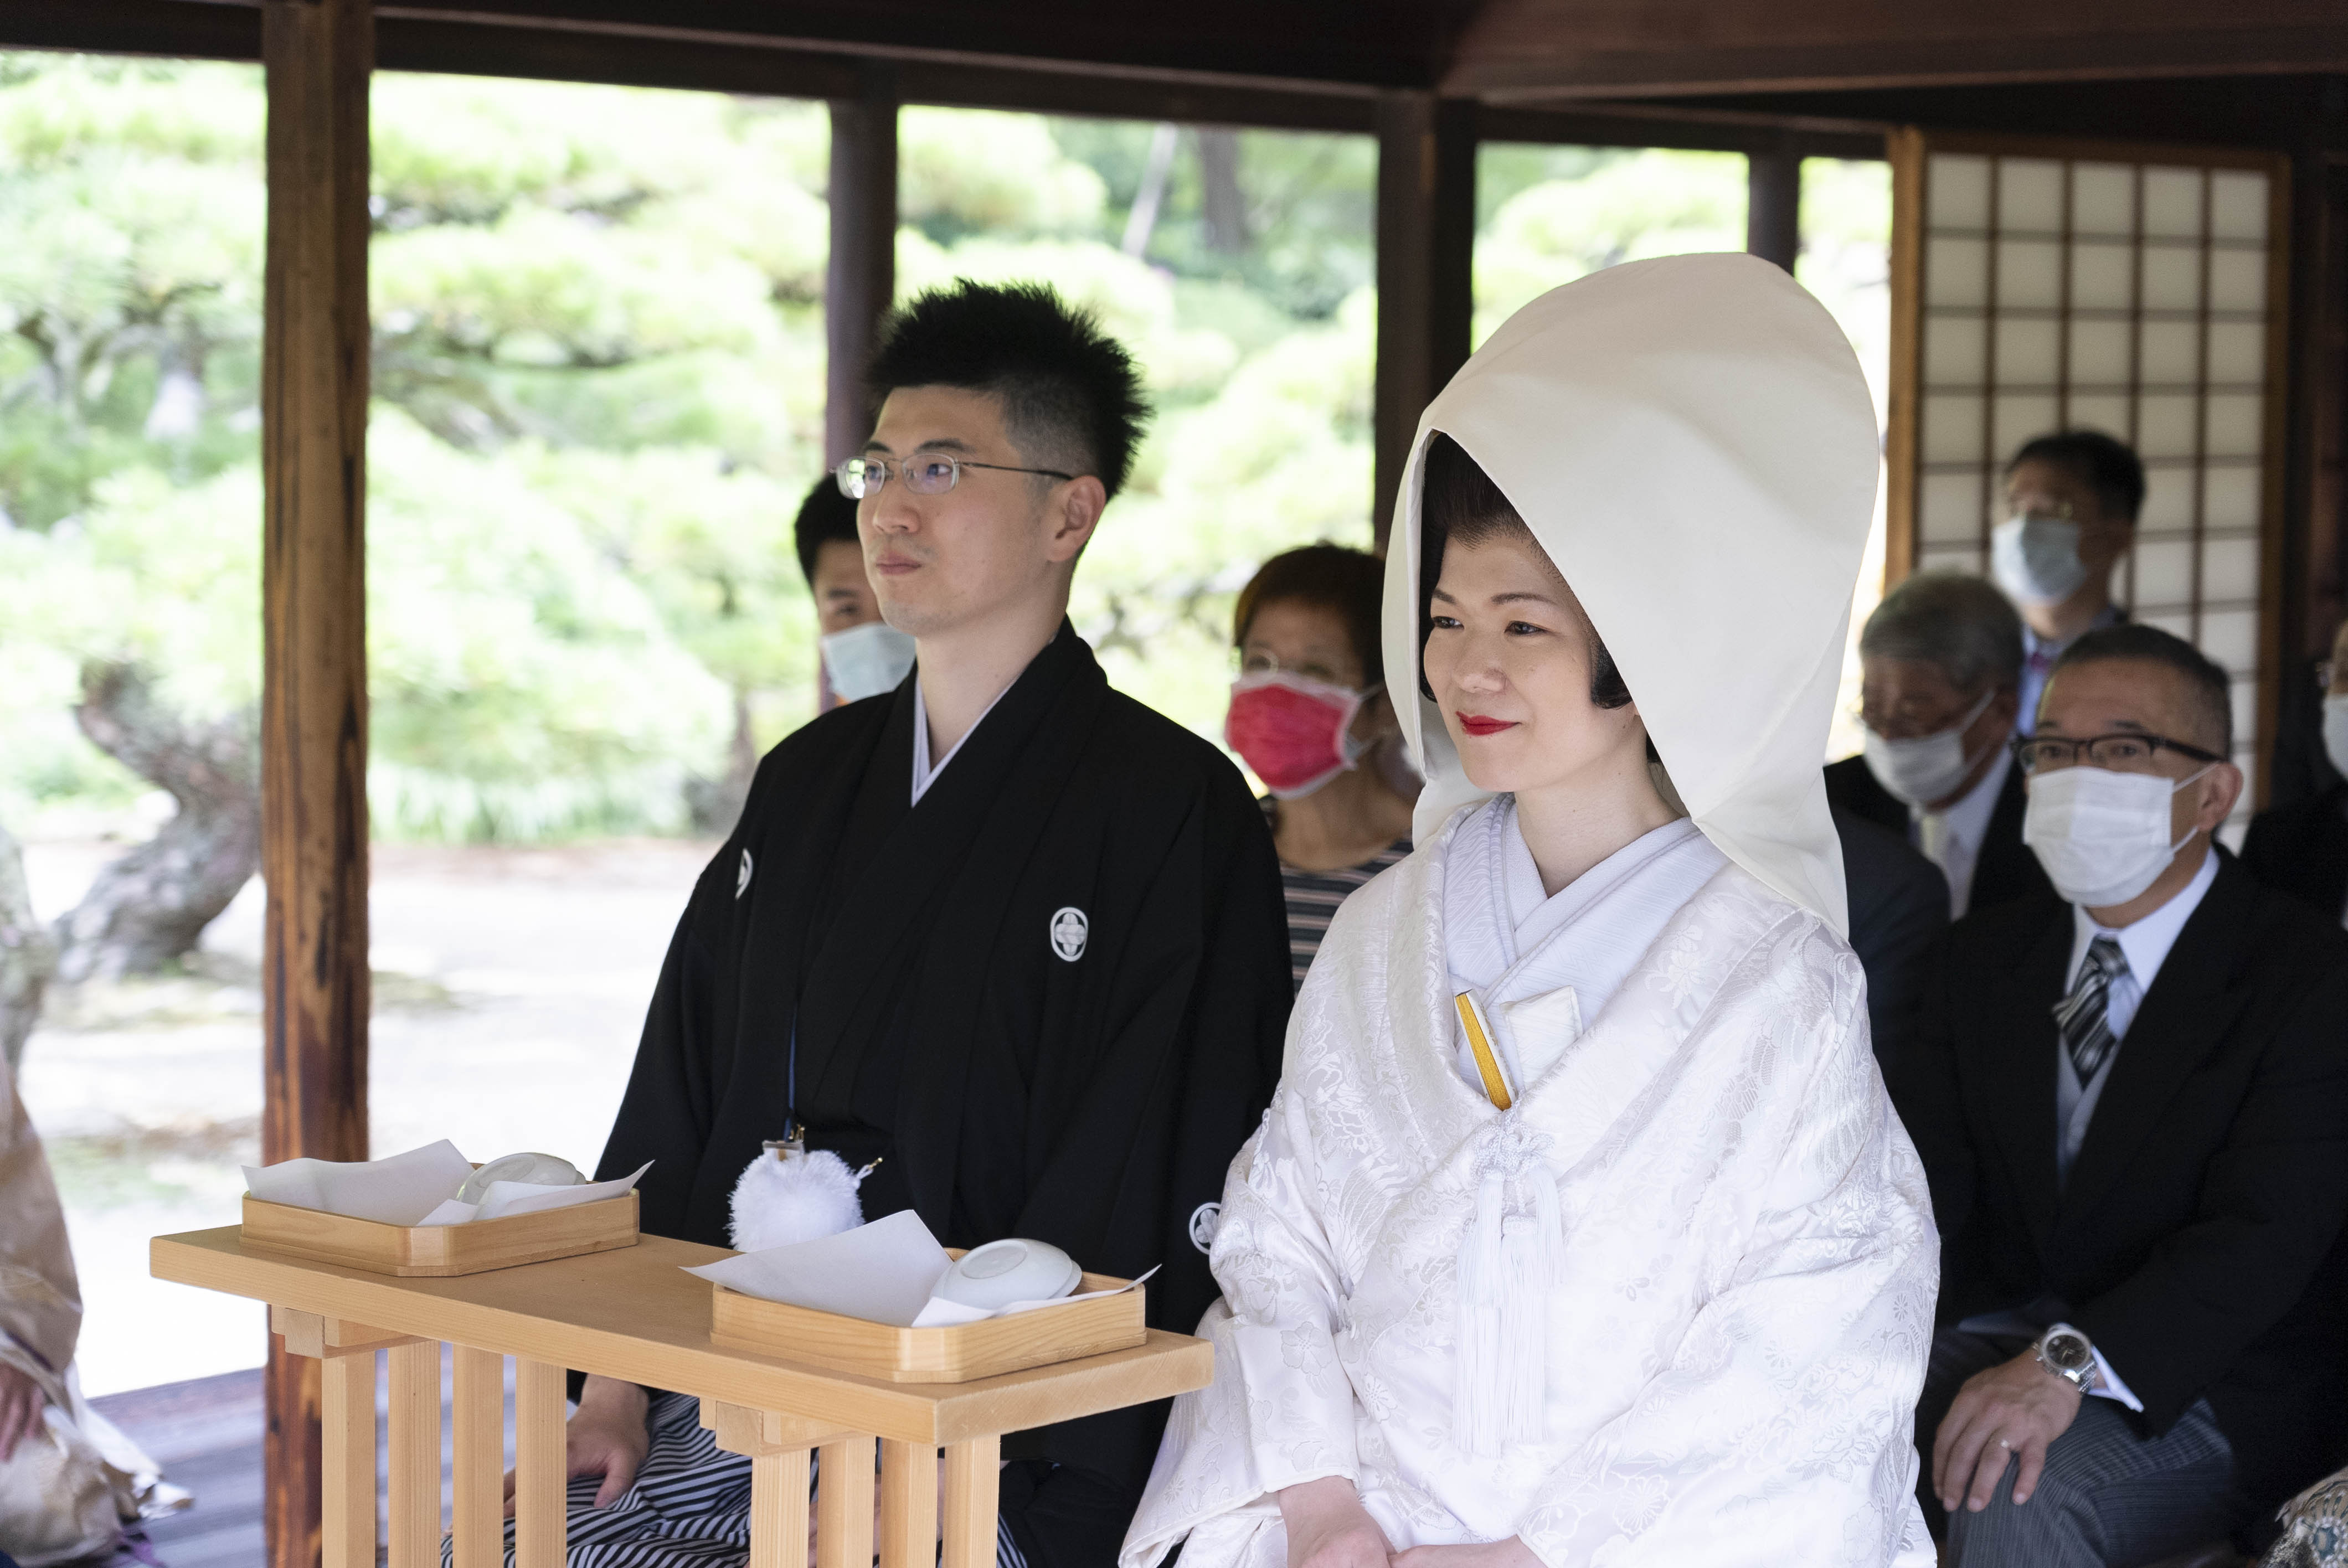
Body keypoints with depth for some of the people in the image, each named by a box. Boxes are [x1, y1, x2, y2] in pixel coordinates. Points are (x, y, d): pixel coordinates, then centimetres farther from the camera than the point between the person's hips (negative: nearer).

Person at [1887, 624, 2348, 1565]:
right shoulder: (1986, 957, 10)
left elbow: (2263, 1237, -22)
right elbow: (1921, 1167, 0)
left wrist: (2070, 1365, -36)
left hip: (2209, 1387, -5)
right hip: (1994, 1334, 5)